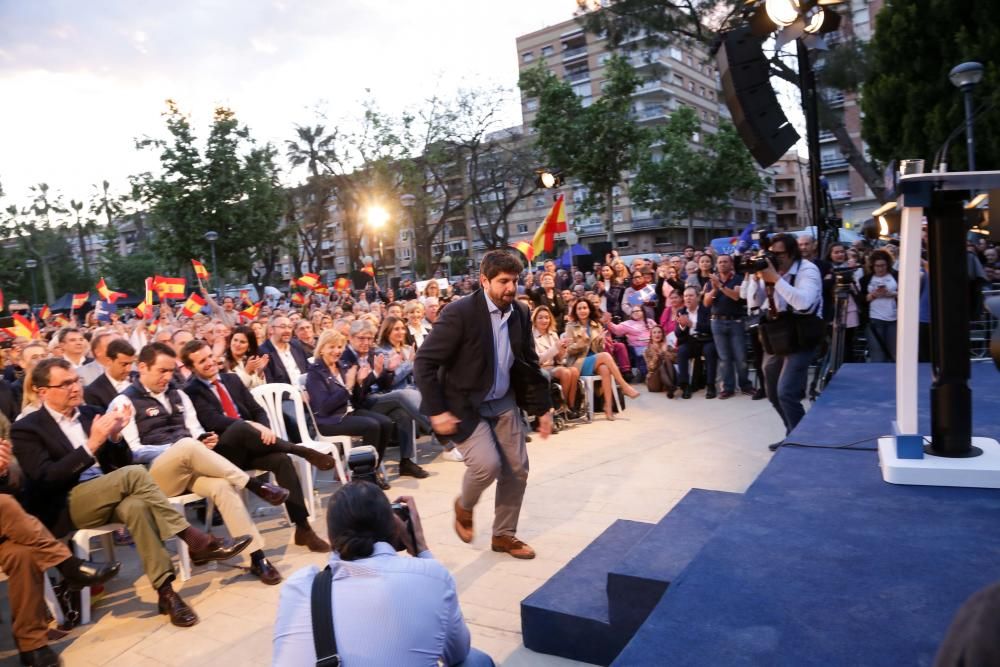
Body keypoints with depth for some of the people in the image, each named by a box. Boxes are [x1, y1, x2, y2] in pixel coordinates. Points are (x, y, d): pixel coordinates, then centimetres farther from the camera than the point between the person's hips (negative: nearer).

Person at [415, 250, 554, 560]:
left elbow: (529, 365, 10)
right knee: (487, 464, -19)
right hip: (465, 406, -6)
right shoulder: (460, 312, -20)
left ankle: (504, 534, 27)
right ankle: (464, 505, 16)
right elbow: (424, 362, -19)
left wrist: (543, 408, 8)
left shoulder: (520, 314, -1)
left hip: (504, 403, 6)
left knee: (517, 469, 6)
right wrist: (436, 411, -21)